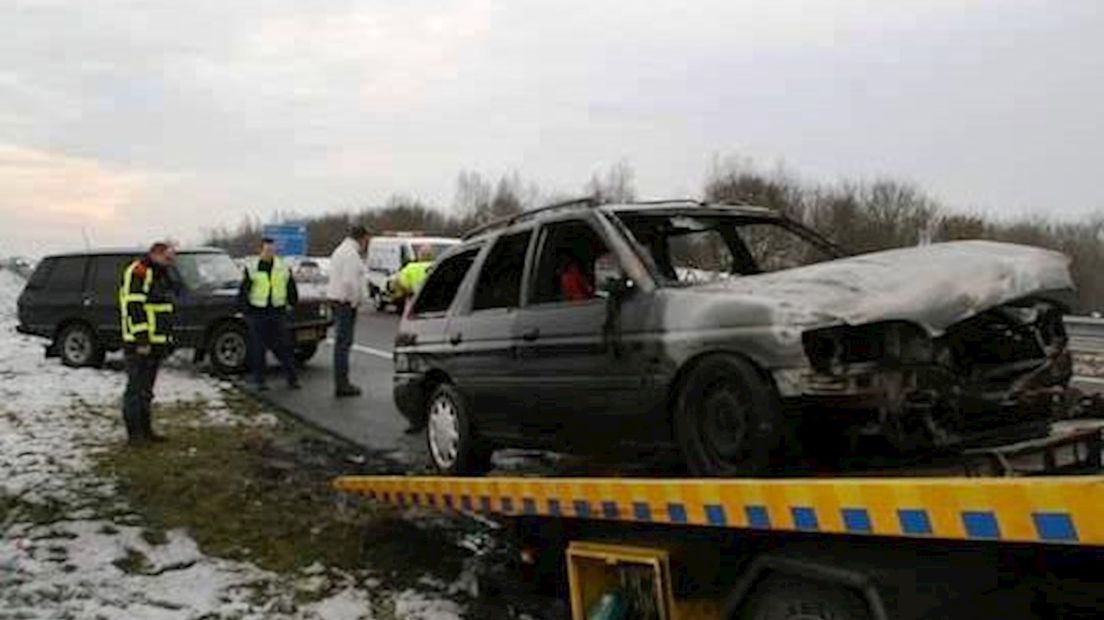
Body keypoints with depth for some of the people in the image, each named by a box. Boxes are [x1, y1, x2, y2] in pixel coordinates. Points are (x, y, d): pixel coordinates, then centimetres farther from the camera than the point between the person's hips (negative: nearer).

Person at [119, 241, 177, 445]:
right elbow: (133, 307, -20)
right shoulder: (138, 272, -12)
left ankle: (145, 430, 22)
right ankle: (134, 433, -3)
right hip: (139, 344, -10)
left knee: (146, 389, 15)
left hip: (156, 344, 10)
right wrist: (142, 339, -24)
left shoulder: (161, 275, 20)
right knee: (136, 388, -6)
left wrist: (168, 340, 22)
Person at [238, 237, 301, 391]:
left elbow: (291, 288, 16)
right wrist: (246, 311, -3)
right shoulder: (251, 268, -2)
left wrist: (291, 304, 12)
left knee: (283, 346, 0)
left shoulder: (283, 267, 5)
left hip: (277, 313, 1)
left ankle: (292, 378, 5)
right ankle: (259, 380, 13)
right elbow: (242, 291, 1)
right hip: (257, 313, -1)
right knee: (258, 349, 4)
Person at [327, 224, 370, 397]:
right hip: (346, 303, -11)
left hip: (337, 301, 11)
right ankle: (342, 385, -5)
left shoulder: (340, 251, 18)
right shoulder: (351, 254, -16)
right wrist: (355, 301, -14)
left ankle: (341, 383, 19)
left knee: (341, 342, 13)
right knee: (343, 343, -7)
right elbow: (349, 281, -25)